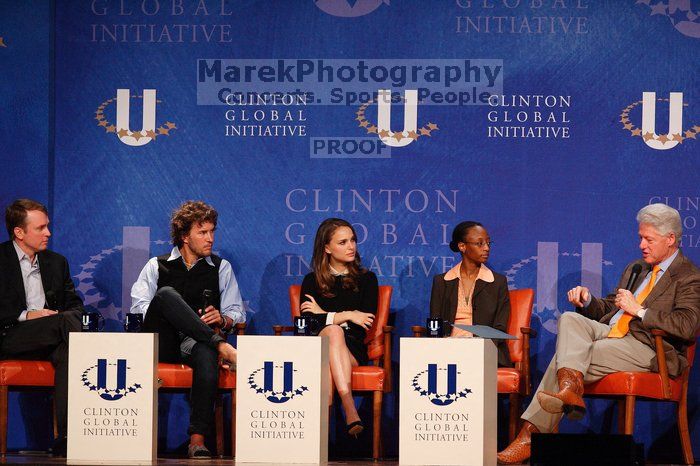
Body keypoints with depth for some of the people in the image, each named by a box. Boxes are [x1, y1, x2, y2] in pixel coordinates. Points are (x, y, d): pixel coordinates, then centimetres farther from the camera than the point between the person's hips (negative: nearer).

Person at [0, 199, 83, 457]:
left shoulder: (57, 262, 22)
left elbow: (75, 304, 21)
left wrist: (69, 315, -3)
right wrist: (25, 316, -14)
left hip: (48, 339, 5)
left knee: (67, 353, -33)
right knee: (67, 321, -31)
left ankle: (66, 436, -42)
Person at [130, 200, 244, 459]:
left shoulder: (222, 268, 21)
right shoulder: (157, 266, 17)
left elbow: (237, 313, 19)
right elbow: (138, 307, 2)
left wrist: (222, 319, -8)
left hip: (196, 342, 0)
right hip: (161, 342, 0)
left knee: (207, 354, -40)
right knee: (166, 294, -30)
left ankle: (198, 439, -43)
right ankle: (220, 345, -34)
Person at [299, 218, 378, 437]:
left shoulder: (366, 279, 16)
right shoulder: (312, 281, 16)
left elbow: (366, 323, 3)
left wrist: (325, 315, 3)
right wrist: (346, 316, -7)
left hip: (354, 349, 0)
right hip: (318, 348, 0)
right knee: (334, 331, -35)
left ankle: (349, 411, -55)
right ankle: (350, 411, -55)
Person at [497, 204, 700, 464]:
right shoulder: (636, 269, 26)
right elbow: (609, 308, 30)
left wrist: (639, 310, -17)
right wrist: (588, 300, 7)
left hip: (645, 348, -8)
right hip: (609, 333, 8)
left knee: (563, 358, -24)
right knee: (570, 319, -22)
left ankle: (531, 434, -23)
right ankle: (571, 386, -40)